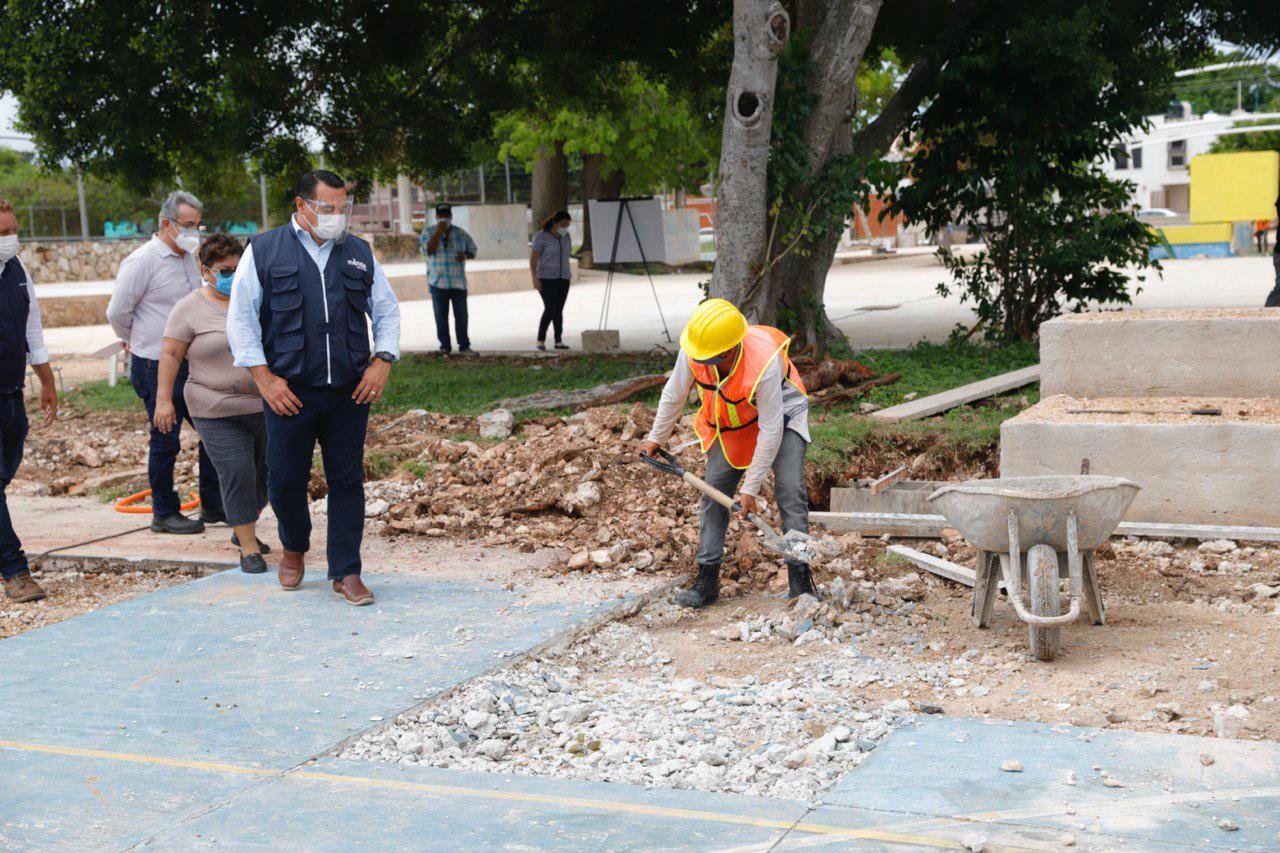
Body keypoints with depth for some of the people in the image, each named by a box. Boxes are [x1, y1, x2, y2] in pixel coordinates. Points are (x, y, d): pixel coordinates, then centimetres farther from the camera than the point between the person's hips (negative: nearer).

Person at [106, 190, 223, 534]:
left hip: (189, 364, 8)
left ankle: (212, 506, 18)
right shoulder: (143, 260, -13)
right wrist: (137, 341, 7)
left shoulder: (188, 258, 12)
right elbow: (117, 312, -9)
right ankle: (164, 514, 12)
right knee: (165, 440, -1)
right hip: (156, 368, -8)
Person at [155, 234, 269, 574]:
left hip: (265, 405, 5)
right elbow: (170, 354, -5)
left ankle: (243, 530, 32)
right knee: (236, 474, -11)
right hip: (218, 414, -5)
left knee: (265, 472, 11)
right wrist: (163, 399, -12)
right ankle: (249, 547, -3)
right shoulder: (191, 308, -5)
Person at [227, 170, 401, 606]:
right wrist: (263, 376, -7)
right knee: (286, 479, 5)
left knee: (348, 481, 2)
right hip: (288, 391, -2)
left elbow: (387, 311, 18)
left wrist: (382, 361, 2)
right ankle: (294, 548, 34)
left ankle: (346, 573, 11)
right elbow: (240, 317, 0)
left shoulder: (360, 254, 12)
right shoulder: (264, 250, 3)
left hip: (349, 392, 2)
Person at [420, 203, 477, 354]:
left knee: (461, 314, 0)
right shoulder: (428, 232, 3)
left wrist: (465, 255, -8)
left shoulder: (461, 234, 8)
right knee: (441, 315, 1)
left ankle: (464, 345, 6)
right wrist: (439, 231, -16)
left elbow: (472, 250, 15)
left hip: (458, 282, 1)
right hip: (438, 282, -1)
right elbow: (429, 250, -13)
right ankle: (445, 346, 7)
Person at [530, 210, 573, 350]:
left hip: (562, 279, 5)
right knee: (550, 309, -14)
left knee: (559, 310, 4)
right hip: (546, 279, -5)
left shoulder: (566, 236, 6)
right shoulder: (541, 236, -12)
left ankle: (558, 341, 8)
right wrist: (535, 278, -23)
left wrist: (567, 278, 14)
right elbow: (533, 258, -14)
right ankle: (540, 340, -4)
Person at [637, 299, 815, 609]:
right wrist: (656, 438, 6)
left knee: (790, 490, -17)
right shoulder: (692, 351, -29)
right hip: (731, 420, 4)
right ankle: (707, 580, 3)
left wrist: (751, 488, -28)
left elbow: (771, 431, -33)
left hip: (782, 411, -4)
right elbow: (673, 395, -8)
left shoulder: (765, 364, -42)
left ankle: (800, 580, -11)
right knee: (715, 488, -3)